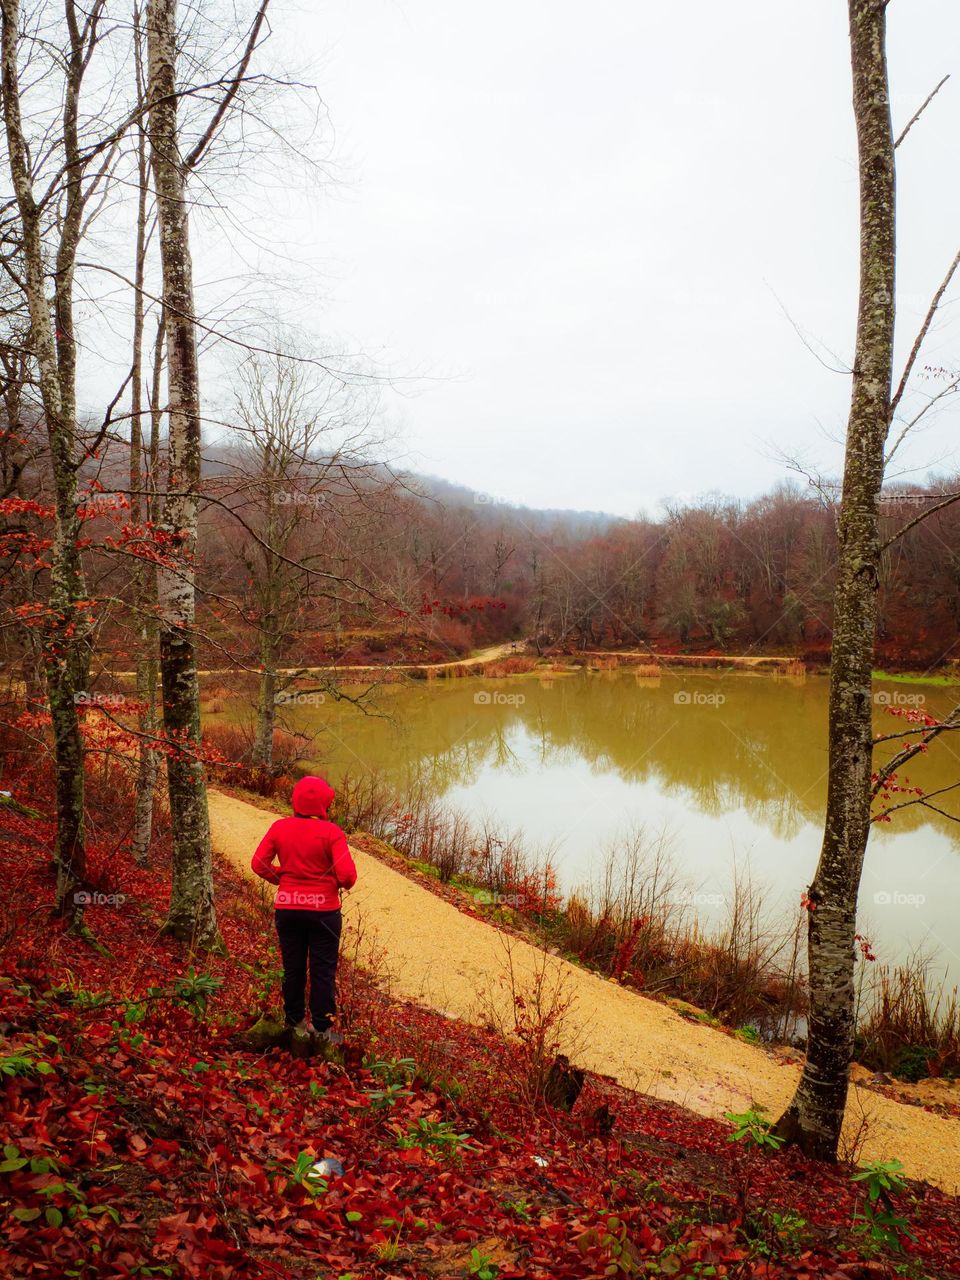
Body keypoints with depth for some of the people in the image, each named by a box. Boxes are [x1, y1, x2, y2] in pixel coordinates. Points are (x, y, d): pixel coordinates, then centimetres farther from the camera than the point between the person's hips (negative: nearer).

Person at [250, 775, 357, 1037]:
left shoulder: (279, 828, -5)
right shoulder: (331, 832, -15)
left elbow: (259, 864, -4)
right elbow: (347, 875, -19)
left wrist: (281, 879, 11)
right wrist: (344, 884, 3)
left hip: (286, 907, 3)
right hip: (323, 910, -3)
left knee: (292, 969, 18)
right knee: (323, 972, 9)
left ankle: (295, 1022, 30)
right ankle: (322, 1030, 15)